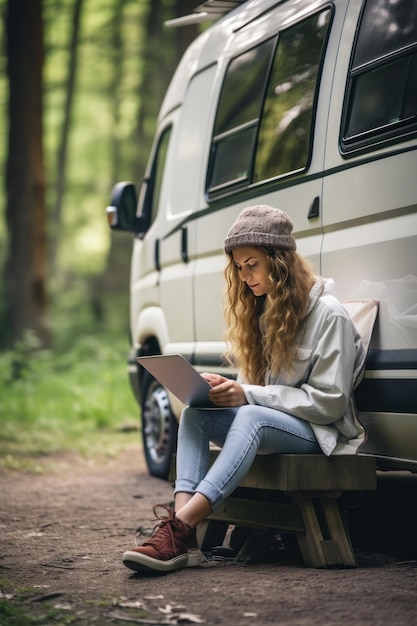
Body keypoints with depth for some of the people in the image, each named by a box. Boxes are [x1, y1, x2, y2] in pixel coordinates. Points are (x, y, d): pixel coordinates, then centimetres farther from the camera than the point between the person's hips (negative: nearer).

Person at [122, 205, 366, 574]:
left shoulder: (328, 313, -10)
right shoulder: (261, 311, 15)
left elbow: (330, 401, -15)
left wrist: (249, 395, -20)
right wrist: (225, 389, -7)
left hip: (320, 432, -7)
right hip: (268, 423, 7)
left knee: (251, 417, -37)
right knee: (195, 413, -21)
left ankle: (179, 528, -49)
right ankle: (181, 530, -41)